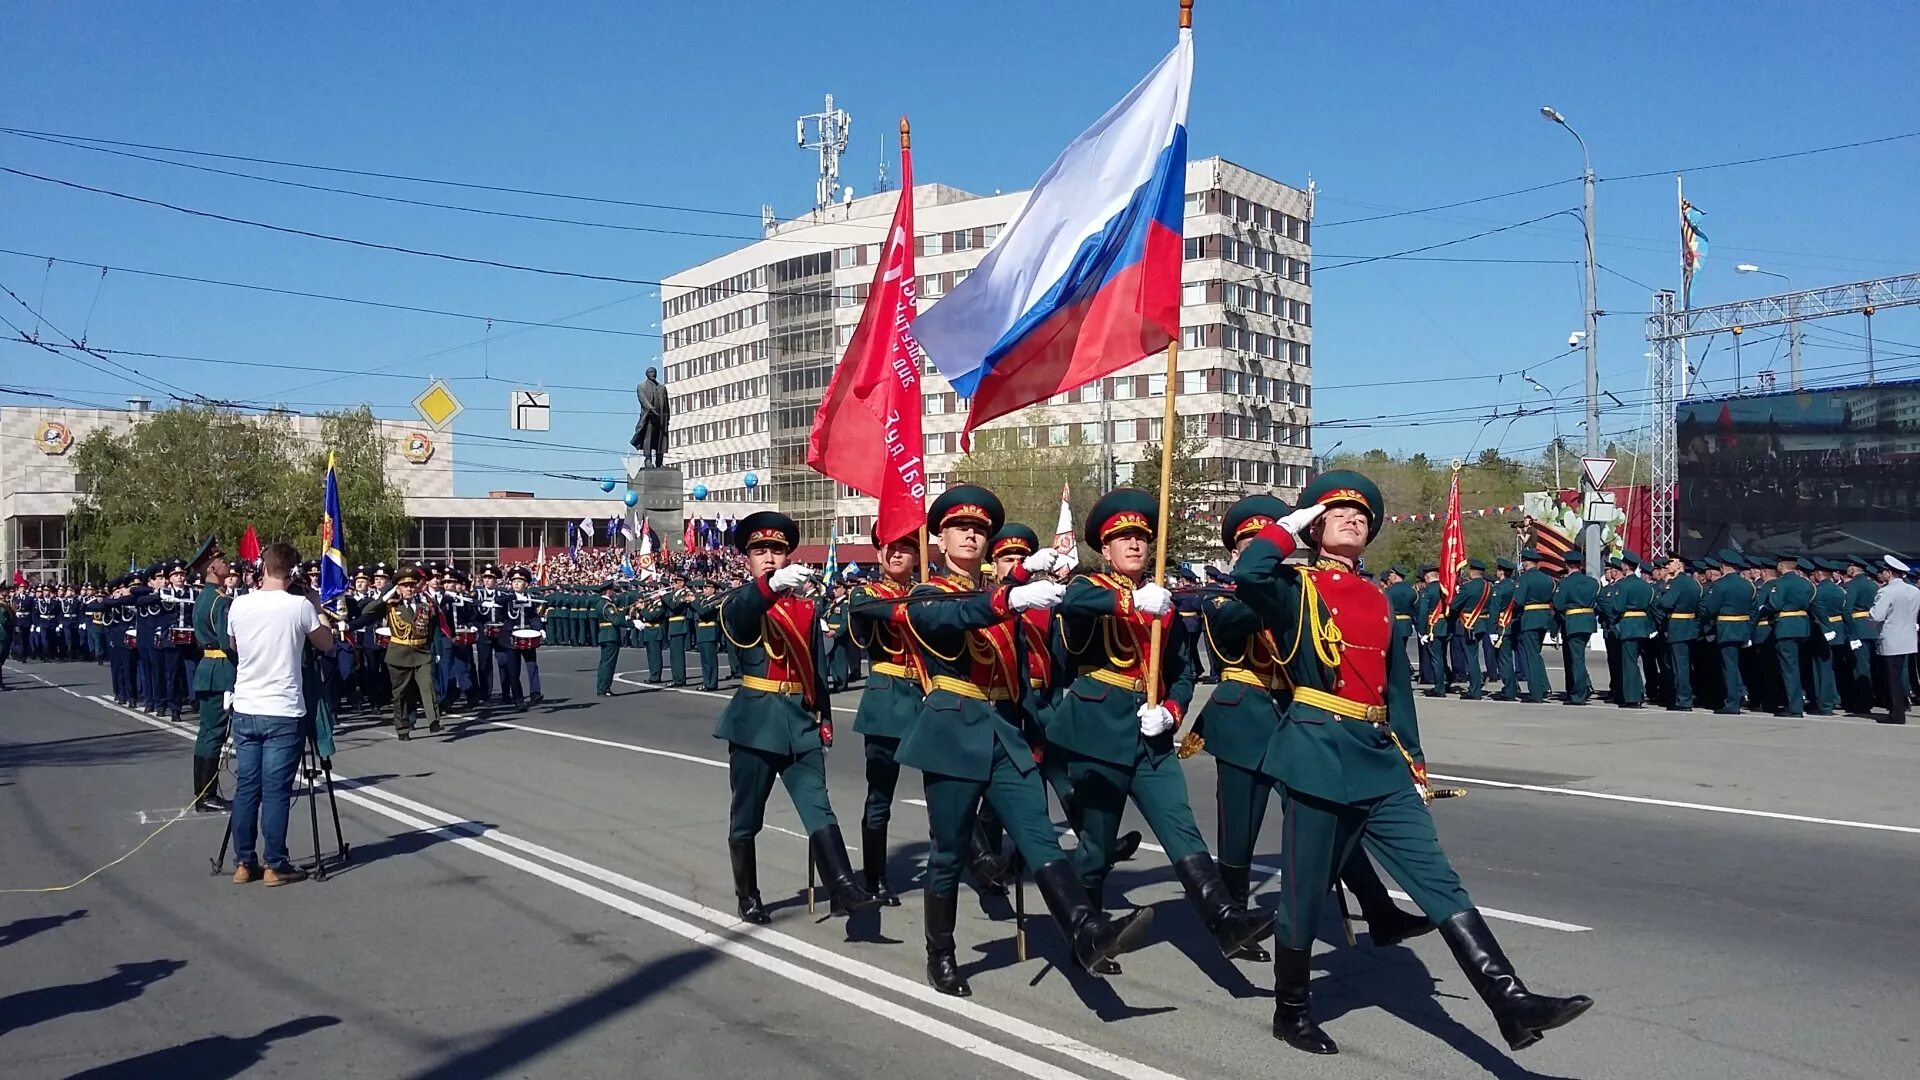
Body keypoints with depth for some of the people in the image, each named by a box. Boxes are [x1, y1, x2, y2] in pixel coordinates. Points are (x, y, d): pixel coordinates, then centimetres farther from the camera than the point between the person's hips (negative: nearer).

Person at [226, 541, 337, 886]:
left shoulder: (239, 605, 2)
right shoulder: (299, 605, -10)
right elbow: (326, 644, 4)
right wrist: (317, 606, 14)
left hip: (245, 710, 4)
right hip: (282, 712, -4)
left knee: (246, 788, 10)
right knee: (276, 792, 0)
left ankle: (244, 863, 15)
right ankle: (275, 865, 5)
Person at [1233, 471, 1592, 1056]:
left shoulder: (1378, 601, 17)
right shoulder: (1296, 587, 0)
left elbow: (1395, 686, 20)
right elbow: (1247, 572, -23)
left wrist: (1413, 761, 15)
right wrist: (1290, 525, -7)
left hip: (1380, 756, 6)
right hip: (1318, 753, -6)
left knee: (1436, 878, -1)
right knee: (1306, 890, 4)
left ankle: (1513, 1004, -3)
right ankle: (1291, 1010, 22)